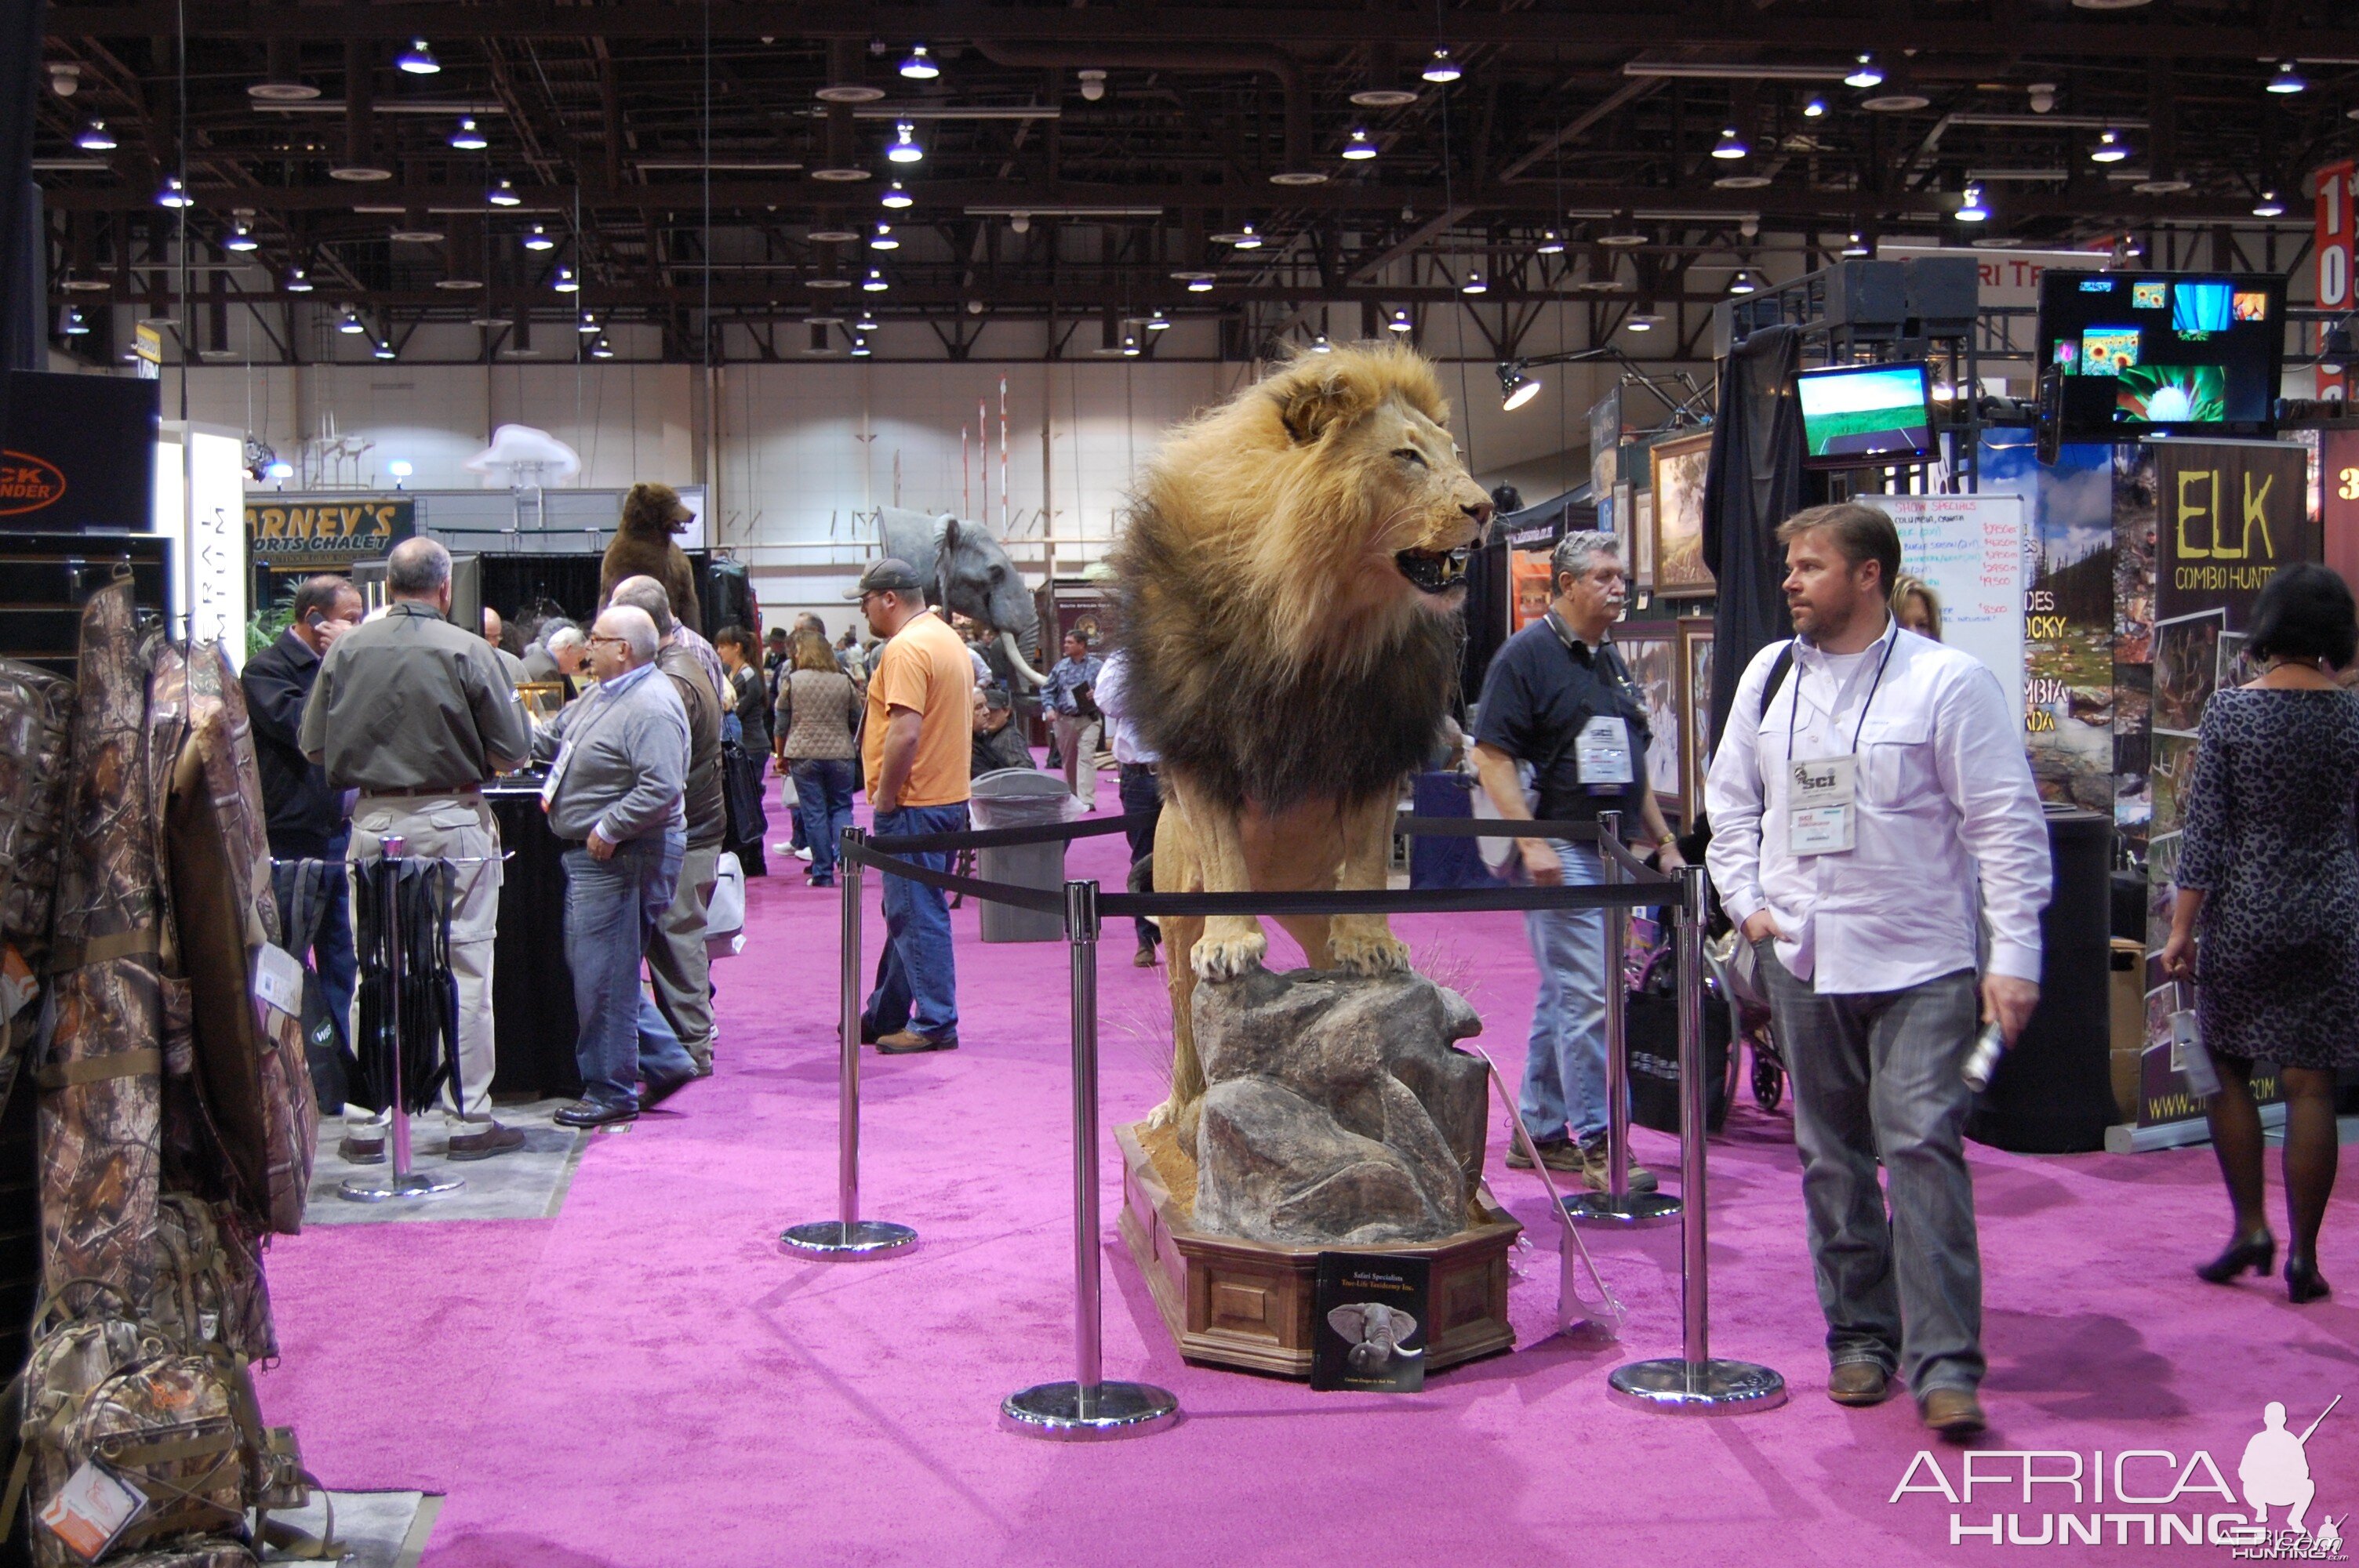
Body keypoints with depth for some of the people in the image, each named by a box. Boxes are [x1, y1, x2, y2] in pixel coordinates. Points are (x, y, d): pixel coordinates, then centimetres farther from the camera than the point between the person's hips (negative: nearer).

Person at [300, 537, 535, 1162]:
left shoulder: (346, 649, -1)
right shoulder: (467, 652, -9)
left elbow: (314, 745, 4)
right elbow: (513, 751, -7)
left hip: (374, 823, 3)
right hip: (453, 822, -3)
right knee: (465, 971, 4)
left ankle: (364, 1123, 13)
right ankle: (470, 1120, 8)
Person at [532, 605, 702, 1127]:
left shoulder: (651, 708, -20)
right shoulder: (604, 695, 14)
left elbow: (661, 788, -28)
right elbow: (551, 736, 27)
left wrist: (608, 830, -23)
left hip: (622, 857, -11)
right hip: (592, 854, 11)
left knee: (603, 976, -4)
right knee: (589, 964, 16)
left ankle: (610, 1091, 7)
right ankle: (666, 1061, 22)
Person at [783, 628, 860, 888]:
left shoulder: (792, 680, -1)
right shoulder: (844, 681, 4)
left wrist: (781, 755, 13)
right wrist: (858, 748, 27)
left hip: (803, 756, -1)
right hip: (840, 755, 1)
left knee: (814, 813, 3)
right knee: (841, 807, 13)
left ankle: (823, 873, 5)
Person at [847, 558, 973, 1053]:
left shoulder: (906, 648, -17)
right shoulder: (949, 639, 15)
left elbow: (905, 732, -26)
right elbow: (966, 719, 22)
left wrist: (884, 798, -16)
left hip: (914, 805, -10)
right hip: (949, 797, 10)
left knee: (917, 915, -4)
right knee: (909, 912, 16)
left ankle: (936, 1023, 0)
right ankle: (886, 1016, 26)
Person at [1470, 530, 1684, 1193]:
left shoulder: (1610, 661, 17)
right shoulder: (1527, 654, -8)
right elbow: (1492, 756, -14)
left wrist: (1662, 840, 20)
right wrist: (1530, 842, -21)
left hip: (1613, 851, 8)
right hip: (1560, 851, -8)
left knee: (1564, 996, 13)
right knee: (1588, 996, -10)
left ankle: (1539, 1132, 20)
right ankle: (1597, 1141, -5)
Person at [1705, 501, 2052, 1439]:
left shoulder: (1947, 682, -8)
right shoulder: (1770, 674, 8)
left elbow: (2008, 824, -8)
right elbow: (1731, 798, 19)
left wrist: (2015, 957, -12)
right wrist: (1747, 903, 7)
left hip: (1919, 966, -5)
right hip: (1803, 963, 5)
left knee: (1924, 1149, -12)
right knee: (1831, 1158, 10)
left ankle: (1946, 1366, -8)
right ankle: (1860, 1338, 22)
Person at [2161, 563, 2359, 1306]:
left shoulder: (2230, 708, -7)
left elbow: (2205, 827, -8)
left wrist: (2181, 925, -4)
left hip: (2243, 912, -2)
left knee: (2227, 1067, 14)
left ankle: (2251, 1227, 10)